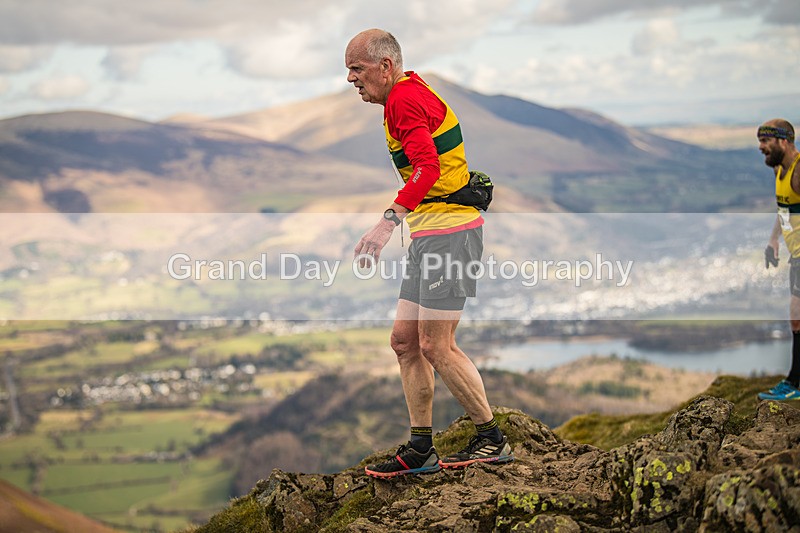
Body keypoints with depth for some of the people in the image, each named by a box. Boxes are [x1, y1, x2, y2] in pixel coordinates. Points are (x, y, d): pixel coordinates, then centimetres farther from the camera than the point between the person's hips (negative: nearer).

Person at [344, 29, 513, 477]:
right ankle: (421, 449, 13)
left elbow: (427, 167, -26)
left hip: (448, 230, -11)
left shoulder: (405, 98, -12)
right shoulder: (415, 93, 21)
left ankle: (493, 440, 3)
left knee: (436, 347, -9)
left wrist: (390, 221, -34)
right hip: (432, 233, 11)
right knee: (405, 340, 9)